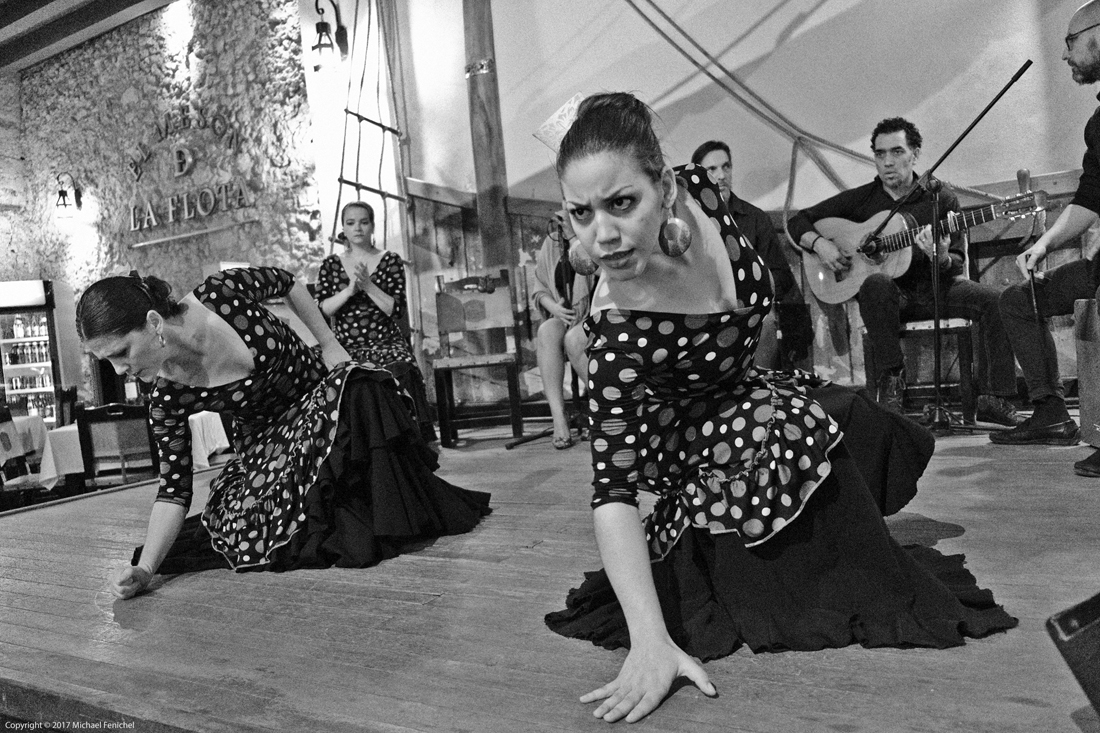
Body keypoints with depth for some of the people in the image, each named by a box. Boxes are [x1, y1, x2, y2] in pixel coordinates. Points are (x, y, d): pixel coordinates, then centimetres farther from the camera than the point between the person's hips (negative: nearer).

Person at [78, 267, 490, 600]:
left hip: (326, 394, -1)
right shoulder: (166, 399, -19)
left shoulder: (221, 294, -26)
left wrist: (330, 345, -6)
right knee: (244, 532, -23)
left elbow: (286, 283, -5)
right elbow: (174, 488, -12)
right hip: (265, 442, 1)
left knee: (360, 391, -35)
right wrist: (145, 568, -24)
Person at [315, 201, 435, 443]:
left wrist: (368, 286, -13)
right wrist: (350, 289, -12)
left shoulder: (390, 260, 9)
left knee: (400, 371, -33)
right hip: (348, 348, 1)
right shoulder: (331, 264, 14)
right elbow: (320, 309, 2)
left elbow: (398, 310, -1)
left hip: (388, 343, -1)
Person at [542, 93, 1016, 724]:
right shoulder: (616, 333, -41)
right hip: (687, 432, -6)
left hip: (746, 392, 6)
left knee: (893, 436, 11)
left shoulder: (697, 191, -26)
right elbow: (614, 489, -42)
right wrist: (651, 642, -50)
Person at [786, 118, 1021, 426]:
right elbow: (797, 222, 6)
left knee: (995, 301, -23)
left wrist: (941, 258, -23)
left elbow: (957, 266, 1)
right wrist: (819, 243, -14)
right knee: (876, 283, -37)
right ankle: (890, 378, -27)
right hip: (891, 294, -2)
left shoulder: (941, 200, 5)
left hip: (935, 288, 2)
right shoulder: (860, 199, 5)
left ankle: (993, 400, -16)